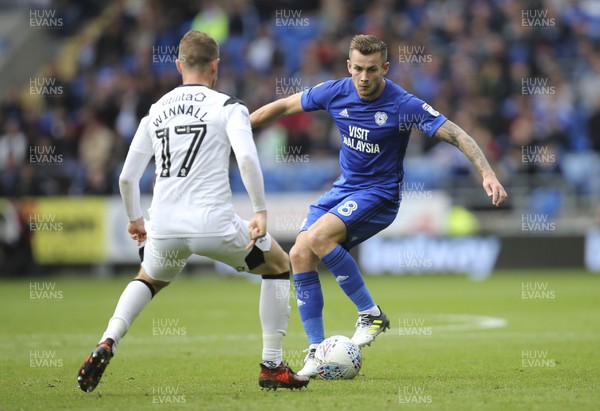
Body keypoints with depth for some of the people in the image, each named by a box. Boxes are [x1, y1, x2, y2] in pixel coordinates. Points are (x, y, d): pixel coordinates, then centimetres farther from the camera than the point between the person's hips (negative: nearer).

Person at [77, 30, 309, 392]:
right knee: (279, 265, 20)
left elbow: (127, 177, 15)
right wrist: (261, 211, -9)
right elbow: (247, 159, -17)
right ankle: (272, 367, 15)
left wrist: (135, 220, 31)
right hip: (215, 223, -4)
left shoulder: (156, 111, 15)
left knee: (149, 279, 34)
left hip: (165, 227, 4)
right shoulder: (228, 107, 1)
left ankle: (106, 346, 9)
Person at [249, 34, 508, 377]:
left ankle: (371, 313, -15)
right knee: (299, 255, -10)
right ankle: (317, 353, -4)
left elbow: (457, 135, -19)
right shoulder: (336, 92, -5)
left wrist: (487, 173, -31)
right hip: (344, 189, 6)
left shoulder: (403, 105, -18)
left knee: (317, 237, -28)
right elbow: (284, 107, 8)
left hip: (380, 193, -6)